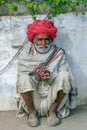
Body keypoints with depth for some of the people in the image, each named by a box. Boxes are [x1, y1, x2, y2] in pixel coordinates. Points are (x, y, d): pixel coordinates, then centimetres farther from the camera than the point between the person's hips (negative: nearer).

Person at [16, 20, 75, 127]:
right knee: (24, 78, -27)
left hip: (53, 99, 1)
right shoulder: (26, 55, -2)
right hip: (33, 100, 0)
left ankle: (52, 111, -7)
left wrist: (51, 77, -31)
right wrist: (37, 77, -28)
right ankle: (31, 112, -5)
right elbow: (21, 81, -8)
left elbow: (67, 77, -10)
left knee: (64, 76, -23)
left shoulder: (59, 54, -1)